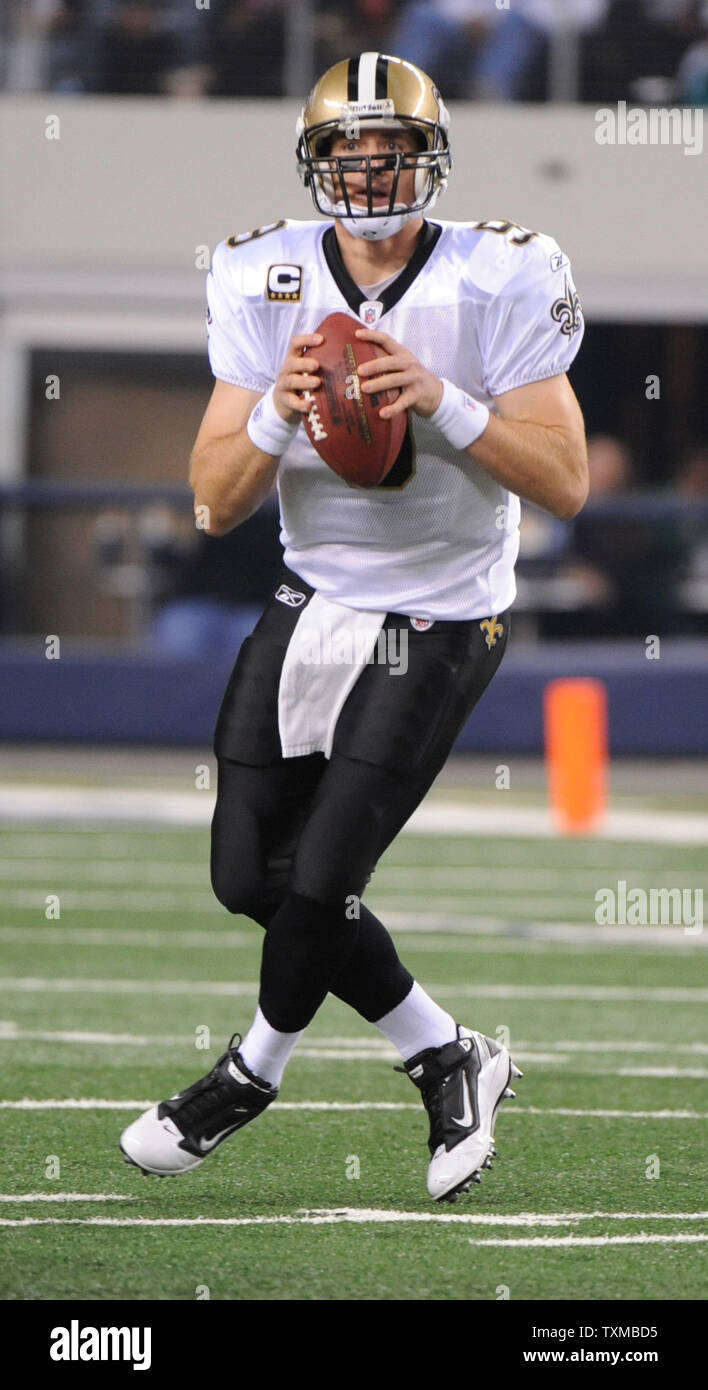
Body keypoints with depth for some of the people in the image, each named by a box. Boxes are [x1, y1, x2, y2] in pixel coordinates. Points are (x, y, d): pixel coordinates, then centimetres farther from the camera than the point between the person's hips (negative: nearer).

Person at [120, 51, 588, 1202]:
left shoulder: (499, 283, -14)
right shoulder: (268, 282, -5)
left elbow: (566, 485, -17)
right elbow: (217, 504, -6)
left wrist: (442, 400, -29)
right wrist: (276, 416, -26)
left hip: (438, 623, -5)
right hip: (313, 602, 5)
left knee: (318, 881, -10)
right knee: (251, 878, 2)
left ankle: (256, 1070, 19)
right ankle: (448, 1060, 19)